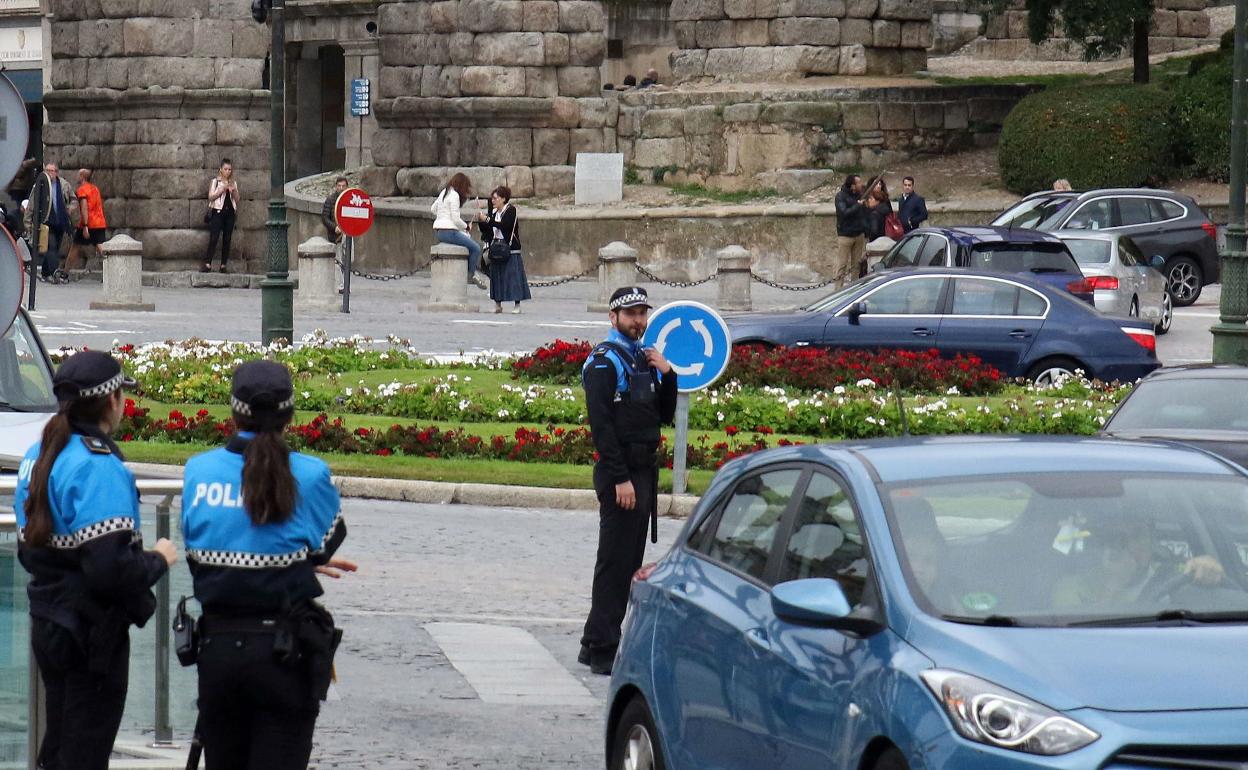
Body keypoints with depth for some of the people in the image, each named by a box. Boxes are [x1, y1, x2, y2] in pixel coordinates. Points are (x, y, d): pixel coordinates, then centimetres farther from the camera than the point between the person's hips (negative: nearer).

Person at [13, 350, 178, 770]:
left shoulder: (38, 457, 7)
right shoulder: (100, 468, -21)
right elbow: (110, 570, -27)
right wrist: (158, 560, -11)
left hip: (47, 623, 9)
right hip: (92, 633, -9)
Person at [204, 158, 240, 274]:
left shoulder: (234, 183, 15)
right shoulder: (215, 181, 5)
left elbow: (237, 200, 14)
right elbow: (210, 197, -4)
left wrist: (233, 191, -5)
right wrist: (222, 190, -14)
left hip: (230, 213, 4)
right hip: (218, 212, -4)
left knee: (227, 239, 1)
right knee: (213, 238, -12)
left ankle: (223, 265, 3)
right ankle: (207, 264, -15)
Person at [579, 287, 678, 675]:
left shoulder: (646, 359, 16)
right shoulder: (604, 362, -9)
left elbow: (665, 416, 16)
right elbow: (600, 424, -16)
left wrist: (666, 374, 0)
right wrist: (620, 478, -21)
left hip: (645, 469, 9)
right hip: (620, 472, -9)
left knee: (629, 561, 12)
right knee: (615, 560, -8)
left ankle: (595, 644, 20)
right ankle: (602, 649, -5)